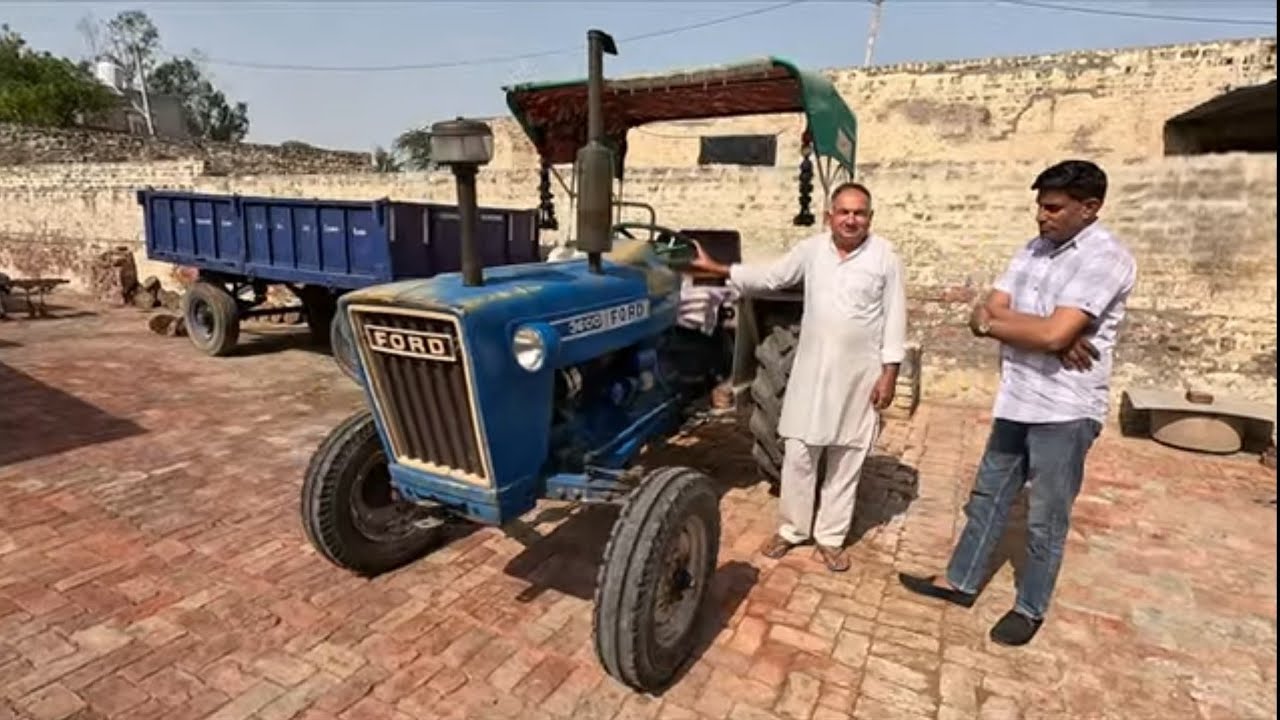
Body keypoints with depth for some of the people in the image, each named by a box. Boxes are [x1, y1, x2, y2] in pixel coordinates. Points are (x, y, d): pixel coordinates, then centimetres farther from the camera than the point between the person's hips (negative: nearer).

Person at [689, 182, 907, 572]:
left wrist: (889, 372, -9)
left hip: (860, 374, -2)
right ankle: (792, 527, 24)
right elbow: (769, 276, 9)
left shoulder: (884, 256, -5)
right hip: (812, 369, 2)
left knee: (846, 460, 9)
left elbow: (894, 318, -4)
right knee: (798, 453, 7)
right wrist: (716, 268, 4)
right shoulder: (811, 249, 3)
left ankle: (831, 536, 24)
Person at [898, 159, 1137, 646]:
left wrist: (996, 322, -10)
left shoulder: (1106, 258, -16)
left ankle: (1031, 607, 28)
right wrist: (1045, 337, -16)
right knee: (987, 496, 17)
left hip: (1065, 411, -7)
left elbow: (1053, 334, -26)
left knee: (1046, 519, 9)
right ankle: (960, 582, 32)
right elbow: (985, 314, 0)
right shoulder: (1031, 251, 8)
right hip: (1016, 401, 7)